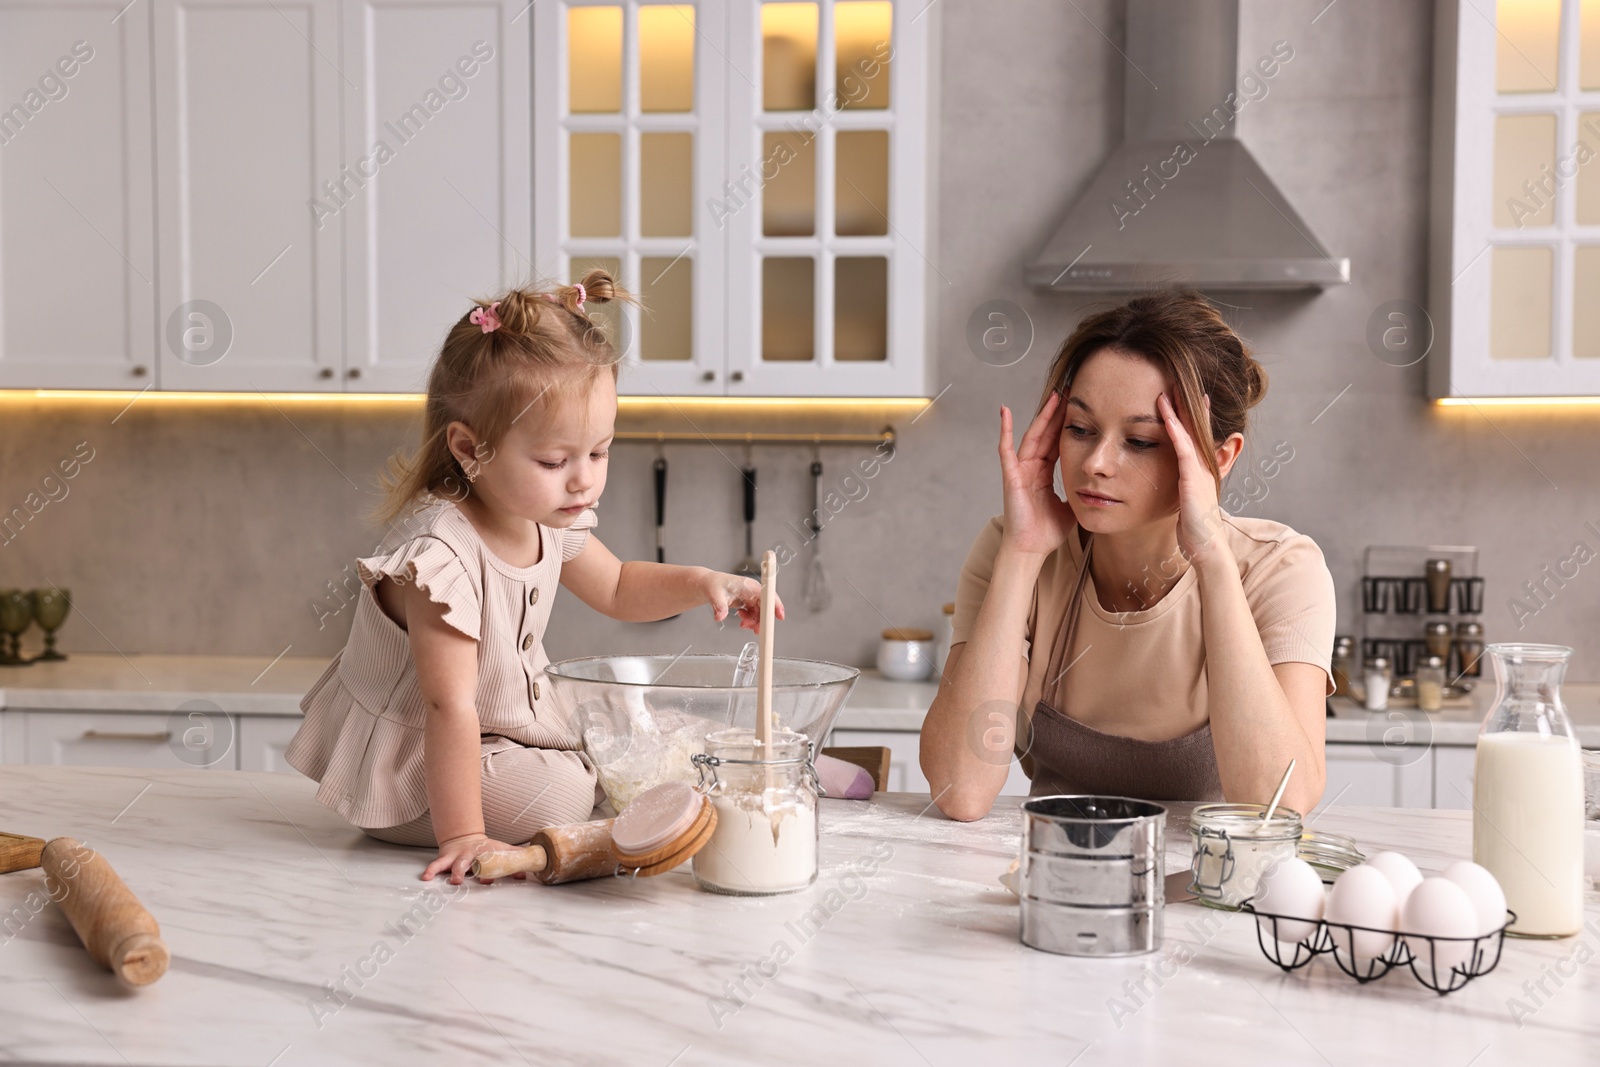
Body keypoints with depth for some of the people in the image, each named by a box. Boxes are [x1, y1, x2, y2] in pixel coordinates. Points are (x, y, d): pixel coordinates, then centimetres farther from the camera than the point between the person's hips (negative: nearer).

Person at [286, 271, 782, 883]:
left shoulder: (546, 520, -6)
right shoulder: (441, 553, -34)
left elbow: (615, 588, 14)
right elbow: (449, 706, -35)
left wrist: (699, 583, -3)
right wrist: (461, 833, -35)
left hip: (509, 723, 9)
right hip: (411, 766, -9)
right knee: (562, 792, -23)